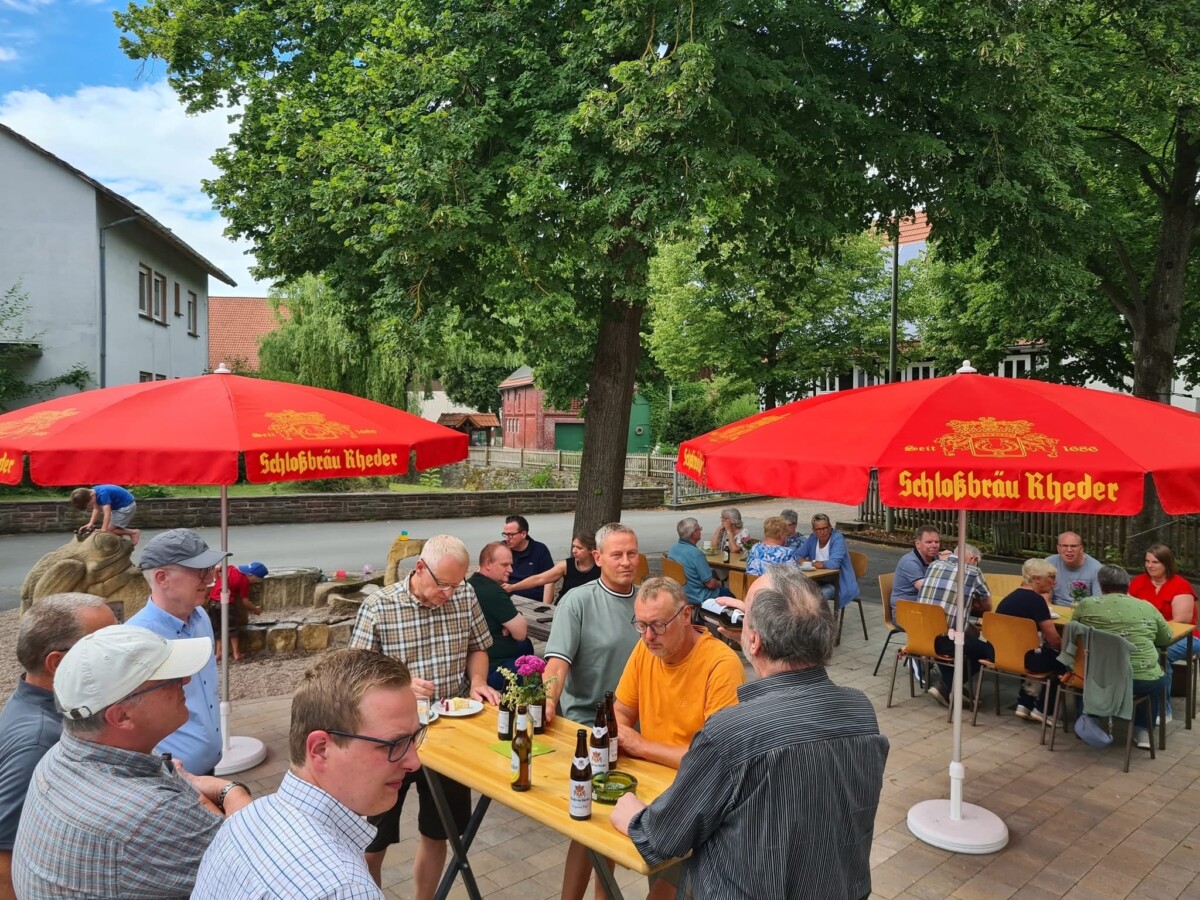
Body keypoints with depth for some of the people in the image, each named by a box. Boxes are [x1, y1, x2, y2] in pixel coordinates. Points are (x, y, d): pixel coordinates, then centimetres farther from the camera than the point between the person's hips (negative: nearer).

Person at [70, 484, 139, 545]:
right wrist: (90, 523, -6)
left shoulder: (103, 494, -31)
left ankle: (134, 532, 0)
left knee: (109, 530, -9)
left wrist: (103, 530, -33)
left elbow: (107, 514, -33)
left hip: (127, 506, -10)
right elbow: (96, 509, 4)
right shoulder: (94, 492, -5)